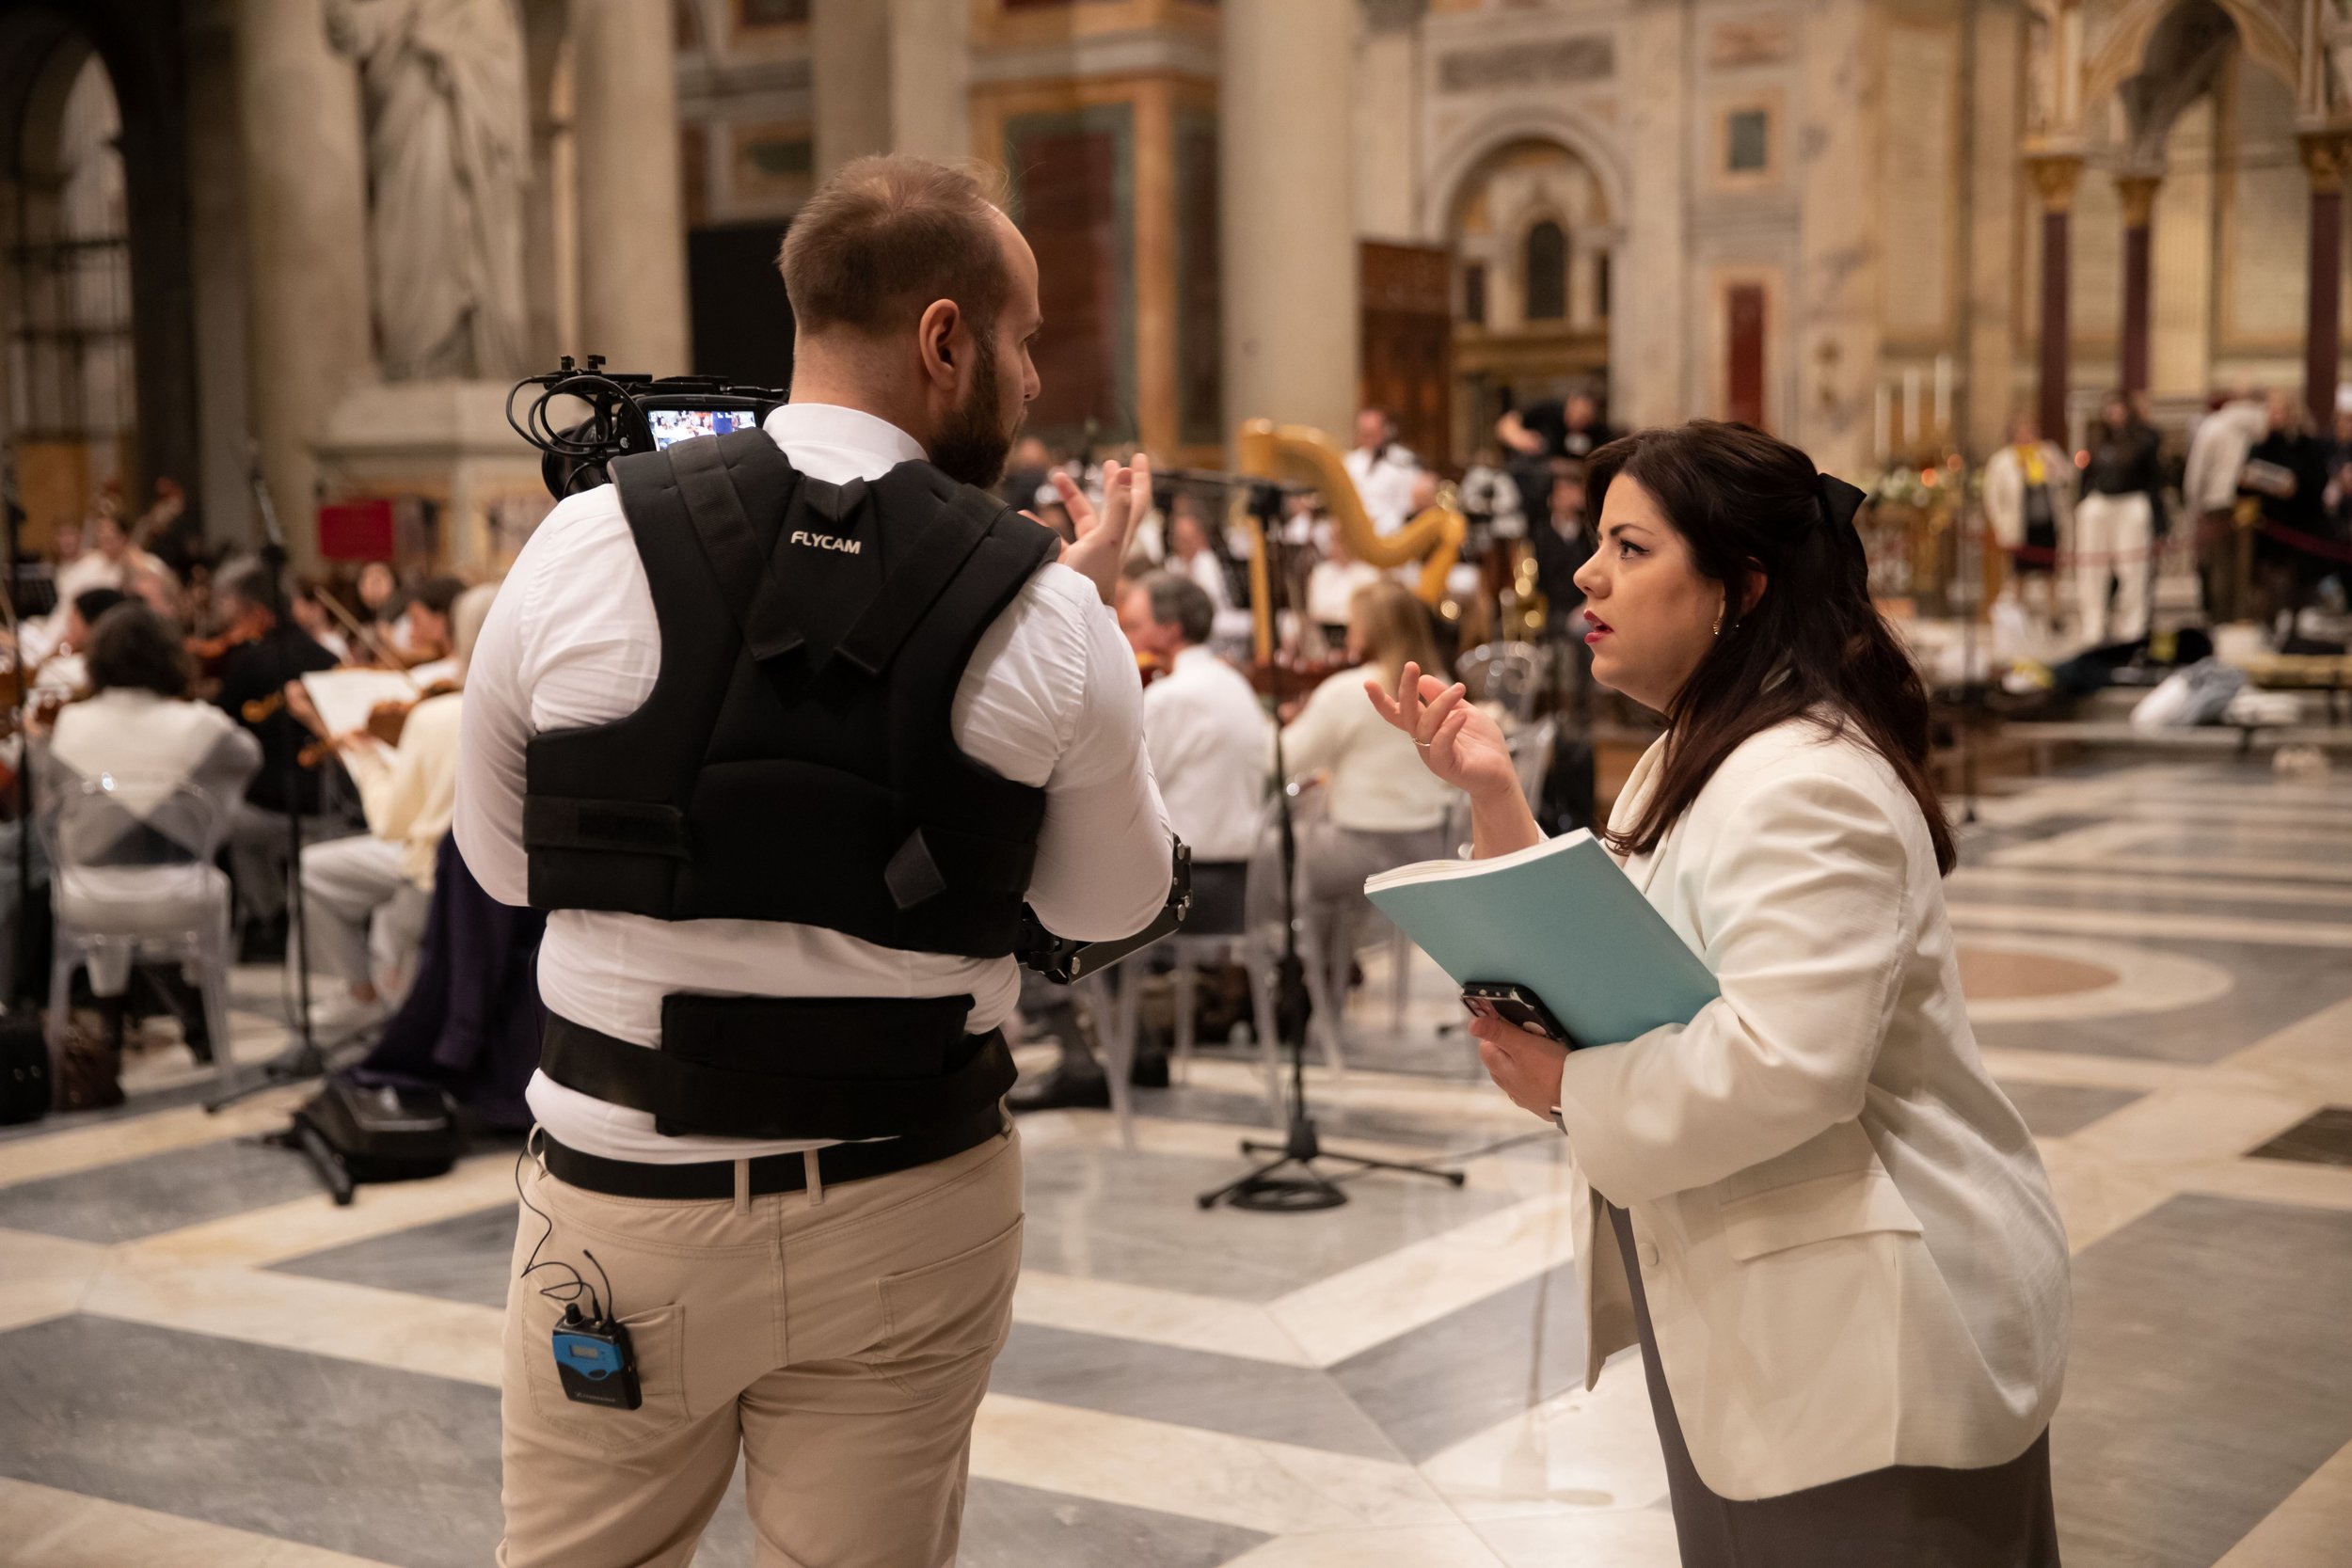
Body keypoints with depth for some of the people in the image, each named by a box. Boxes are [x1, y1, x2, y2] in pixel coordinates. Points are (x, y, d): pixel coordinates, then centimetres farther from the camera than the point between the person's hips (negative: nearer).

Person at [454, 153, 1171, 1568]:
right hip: (914, 1212, 0)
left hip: (631, 1200, 0)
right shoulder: (1046, 614, -10)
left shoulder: (584, 546, -9)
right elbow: (1112, 903, 6)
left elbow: (502, 859, 4)